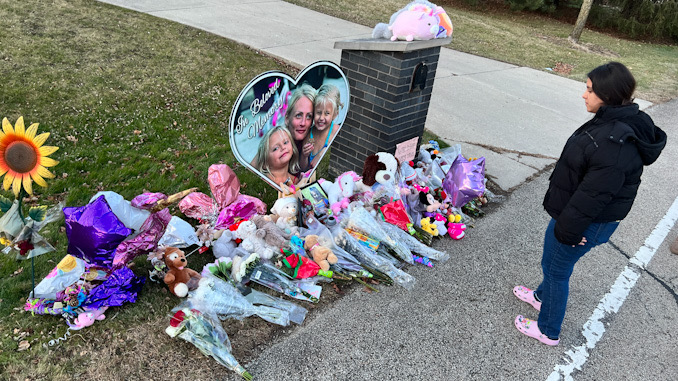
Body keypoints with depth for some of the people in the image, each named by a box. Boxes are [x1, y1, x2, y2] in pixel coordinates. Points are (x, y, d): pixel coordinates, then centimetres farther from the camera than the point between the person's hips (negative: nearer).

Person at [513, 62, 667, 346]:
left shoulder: (615, 144, -32)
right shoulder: (611, 122, 2)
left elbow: (594, 195, -28)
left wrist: (568, 229, -19)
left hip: (590, 223, -9)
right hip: (572, 212, 9)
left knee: (556, 269, 9)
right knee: (552, 260, 28)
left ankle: (548, 331, 30)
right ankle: (542, 296, 55)